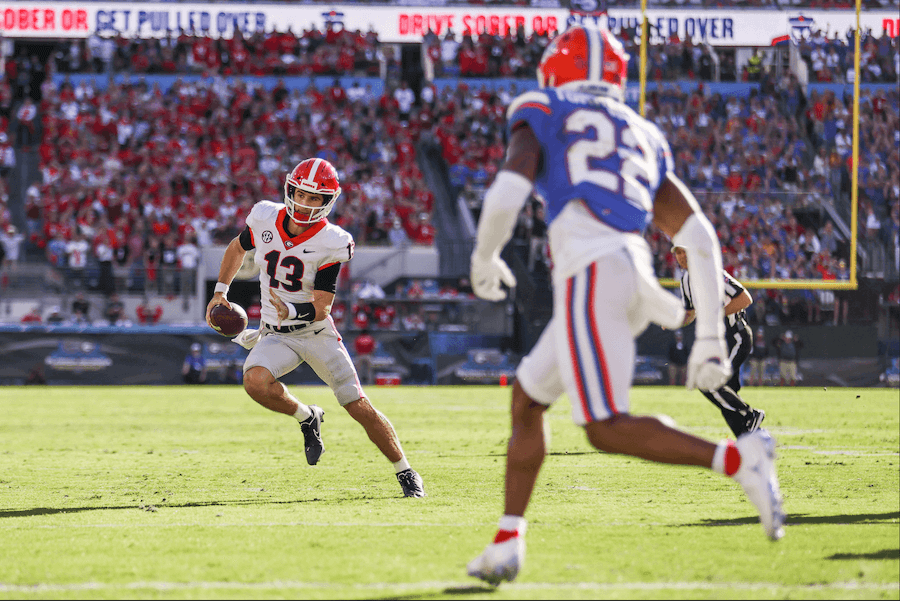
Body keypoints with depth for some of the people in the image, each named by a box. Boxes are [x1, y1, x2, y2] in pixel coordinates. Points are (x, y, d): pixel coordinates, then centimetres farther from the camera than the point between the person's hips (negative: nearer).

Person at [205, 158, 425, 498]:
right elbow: (238, 248, 16)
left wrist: (292, 311, -41)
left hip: (317, 333, -3)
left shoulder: (330, 245, -18)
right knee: (255, 381, -30)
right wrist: (220, 291, 16)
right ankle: (307, 418, 0)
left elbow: (321, 308, -21)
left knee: (360, 408, -4)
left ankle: (406, 473, 15)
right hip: (276, 335, 3)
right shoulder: (265, 220, -7)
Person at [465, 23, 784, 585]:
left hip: (589, 274, -7)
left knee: (607, 427, -10)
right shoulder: (645, 138, 26)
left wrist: (485, 259, 14)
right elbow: (700, 237, 17)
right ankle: (507, 544, 19)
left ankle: (735, 458, -25)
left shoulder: (541, 117, 11)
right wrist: (710, 337, 18)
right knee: (527, 399, 20)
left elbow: (506, 196, -7)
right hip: (637, 274, 7)